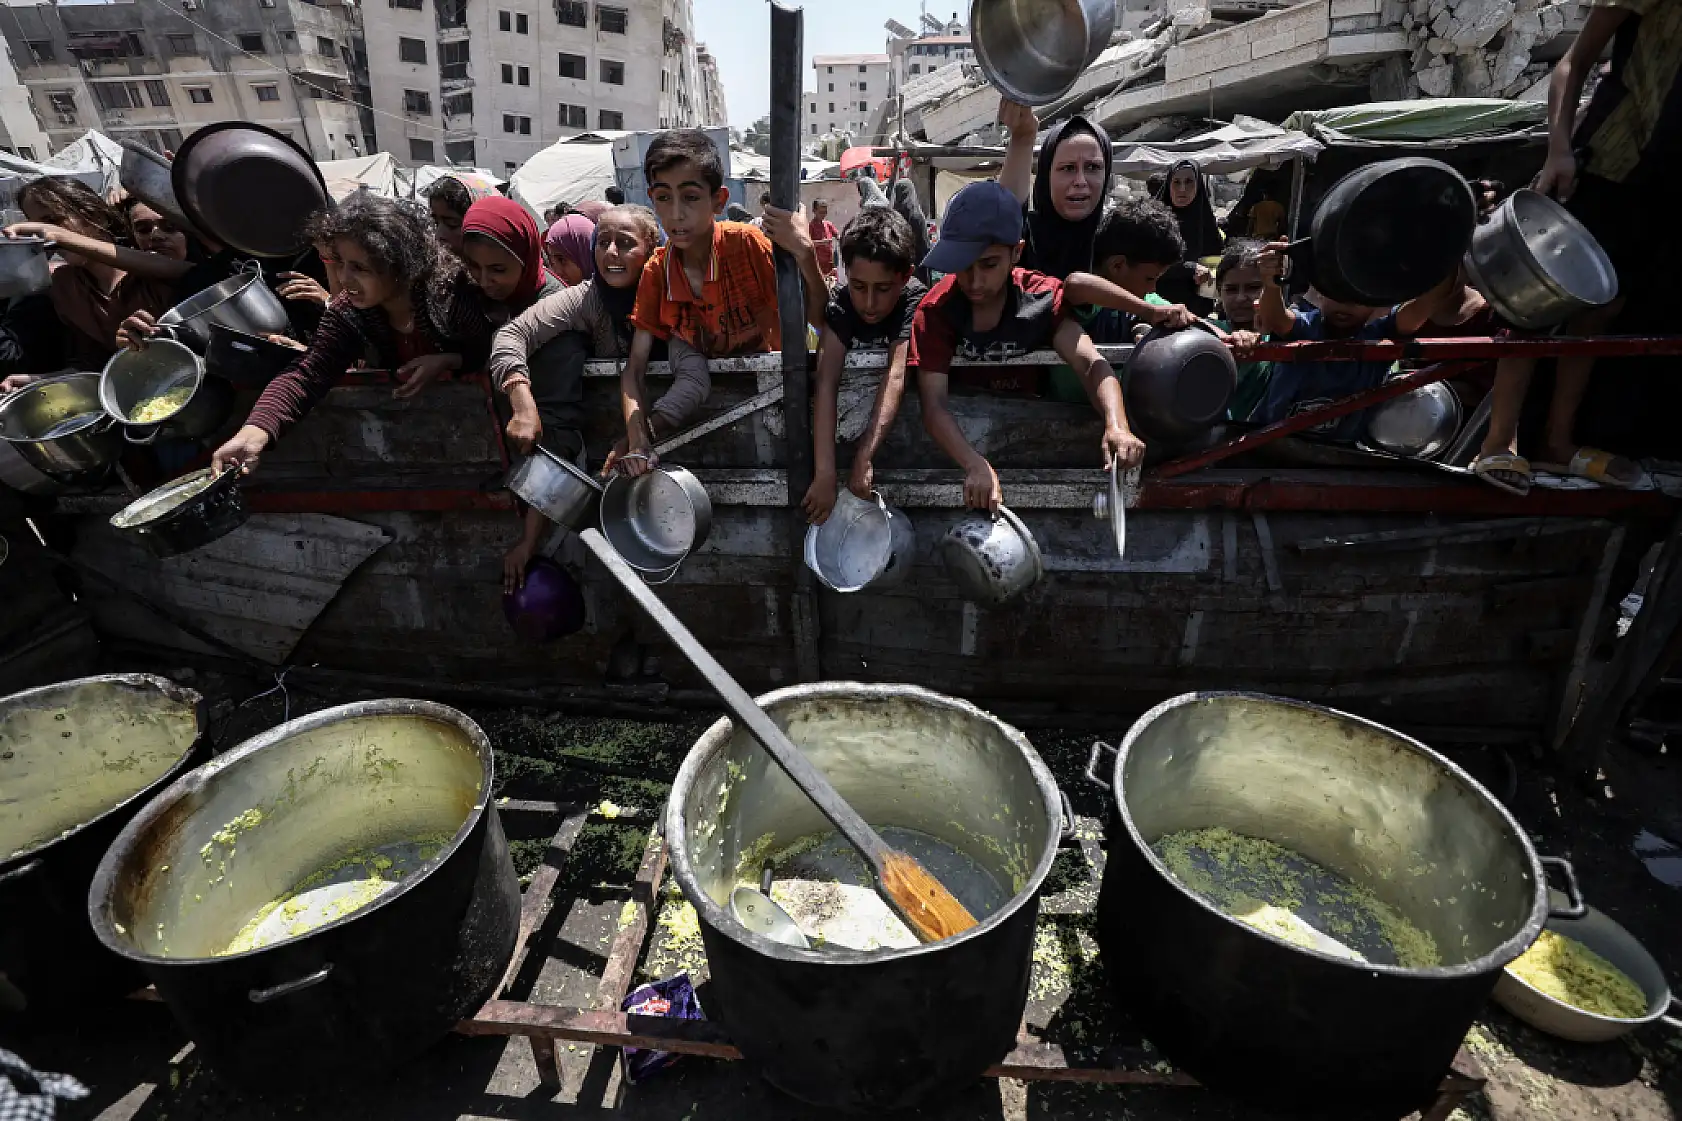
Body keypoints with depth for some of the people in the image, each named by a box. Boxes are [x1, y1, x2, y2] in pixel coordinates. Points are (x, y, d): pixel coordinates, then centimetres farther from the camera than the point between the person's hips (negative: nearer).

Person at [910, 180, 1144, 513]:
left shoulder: (1042, 297, -12)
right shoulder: (935, 310, -18)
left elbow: (1091, 364, -24)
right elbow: (934, 404, -27)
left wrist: (1116, 426, -46)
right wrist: (976, 465, -46)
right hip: (959, 433, -2)